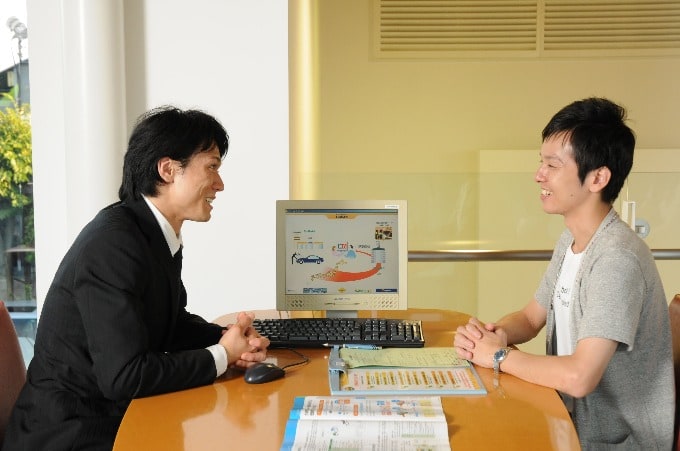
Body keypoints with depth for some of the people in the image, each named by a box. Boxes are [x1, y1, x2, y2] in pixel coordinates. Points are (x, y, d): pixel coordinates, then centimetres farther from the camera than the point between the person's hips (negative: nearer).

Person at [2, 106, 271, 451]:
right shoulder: (113, 243, -24)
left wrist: (229, 339, -4)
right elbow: (124, 377, -26)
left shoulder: (161, 235, 2)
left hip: (120, 414, 8)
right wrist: (222, 355, -15)